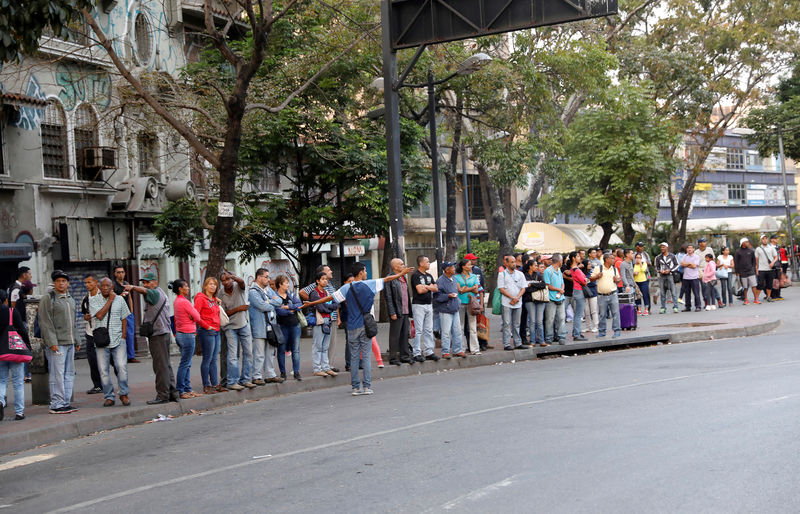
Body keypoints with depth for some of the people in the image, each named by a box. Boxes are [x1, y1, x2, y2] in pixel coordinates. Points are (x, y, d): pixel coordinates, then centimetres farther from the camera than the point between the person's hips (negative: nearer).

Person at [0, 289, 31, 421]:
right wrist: (28, 346, 5)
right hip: (15, 349, -2)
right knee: (18, 382, 5)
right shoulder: (13, 312, -6)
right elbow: (21, 329, -6)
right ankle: (19, 412, 4)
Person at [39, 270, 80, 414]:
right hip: (56, 344, -8)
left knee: (69, 374, 10)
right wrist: (51, 342, -18)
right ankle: (56, 405, -6)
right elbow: (45, 322, -12)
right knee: (57, 375, -8)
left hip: (70, 343, 8)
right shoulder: (48, 299, -7)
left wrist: (76, 341, 22)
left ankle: (65, 403, 16)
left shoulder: (70, 299, 18)